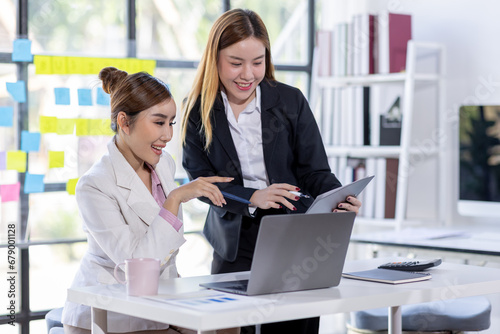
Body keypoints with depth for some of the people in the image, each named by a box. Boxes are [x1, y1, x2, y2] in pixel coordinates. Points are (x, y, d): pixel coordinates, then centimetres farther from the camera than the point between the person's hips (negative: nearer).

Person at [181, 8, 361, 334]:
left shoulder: (291, 101, 0)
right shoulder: (198, 111, -1)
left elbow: (314, 170, -2)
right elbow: (202, 179, -6)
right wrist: (252, 197, -23)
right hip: (236, 246, 0)